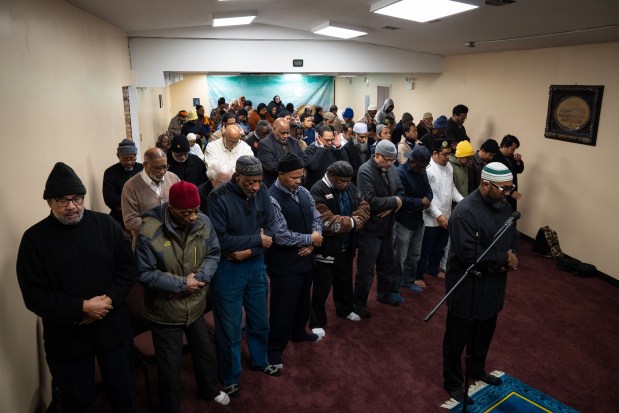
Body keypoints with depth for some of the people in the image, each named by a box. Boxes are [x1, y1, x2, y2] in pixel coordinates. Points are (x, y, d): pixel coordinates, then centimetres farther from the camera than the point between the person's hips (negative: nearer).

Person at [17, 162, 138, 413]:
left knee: (124, 392, 18)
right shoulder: (34, 238, -9)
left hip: (112, 327, 2)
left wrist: (110, 299, -17)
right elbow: (34, 296, -11)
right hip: (66, 337, -1)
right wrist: (82, 307, -20)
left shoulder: (105, 224, -4)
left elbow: (128, 267, -2)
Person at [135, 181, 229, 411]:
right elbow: (144, 273, -20)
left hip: (196, 307, 5)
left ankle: (210, 390, 55)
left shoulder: (204, 223, -12)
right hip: (165, 312, -4)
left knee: (206, 353, 26)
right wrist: (181, 284, -22)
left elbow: (213, 254, -2)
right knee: (169, 367, 13)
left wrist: (201, 276, -20)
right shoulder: (149, 232, -25)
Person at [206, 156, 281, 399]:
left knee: (260, 320, 22)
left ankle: (260, 361, 47)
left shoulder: (262, 192, -6)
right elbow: (219, 239, -24)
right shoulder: (218, 198, -21)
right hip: (228, 269, -5)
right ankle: (230, 378, 33)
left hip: (256, 265, 5)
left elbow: (271, 226, -3)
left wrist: (250, 250, -18)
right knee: (229, 327, 11)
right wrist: (256, 239, -19)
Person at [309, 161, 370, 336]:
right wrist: (351, 222, -16)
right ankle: (317, 322, 21)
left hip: (346, 246, 7)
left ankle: (345, 309, 48)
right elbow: (328, 222, -30)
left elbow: (364, 207, 4)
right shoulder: (318, 191, -22)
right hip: (327, 249, -7)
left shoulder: (350, 188, 2)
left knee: (345, 281, 26)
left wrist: (356, 220, -17)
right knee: (321, 288, 5)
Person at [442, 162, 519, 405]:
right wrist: (504, 259, -19)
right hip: (467, 289, -8)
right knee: (457, 338, 10)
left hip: (493, 286, 8)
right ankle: (453, 382, 30)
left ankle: (477, 370, 49)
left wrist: (512, 259, -9)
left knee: (484, 335, 26)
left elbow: (513, 238, 13)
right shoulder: (465, 212, -26)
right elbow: (469, 255, -30)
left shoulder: (504, 207, 2)